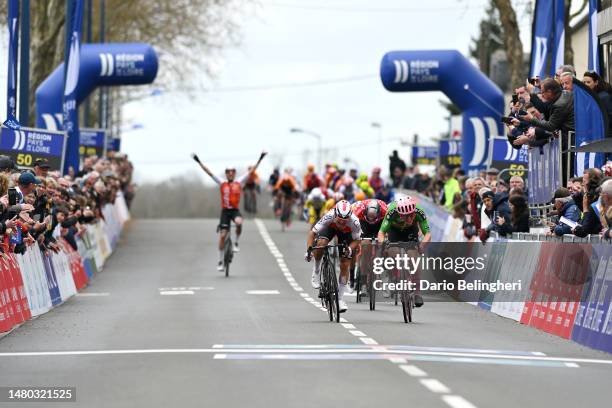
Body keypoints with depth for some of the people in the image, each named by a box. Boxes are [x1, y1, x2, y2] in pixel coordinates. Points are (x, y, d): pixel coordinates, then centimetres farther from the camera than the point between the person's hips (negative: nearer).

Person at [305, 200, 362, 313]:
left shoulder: (354, 222, -37)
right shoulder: (329, 216, -40)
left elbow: (356, 240, -19)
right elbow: (312, 232, -32)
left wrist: (350, 249, -39)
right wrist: (309, 249, -43)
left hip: (346, 233, 0)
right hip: (330, 228, 0)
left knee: (345, 265, -8)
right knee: (320, 243, -34)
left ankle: (340, 298, 4)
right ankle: (316, 272, -7)